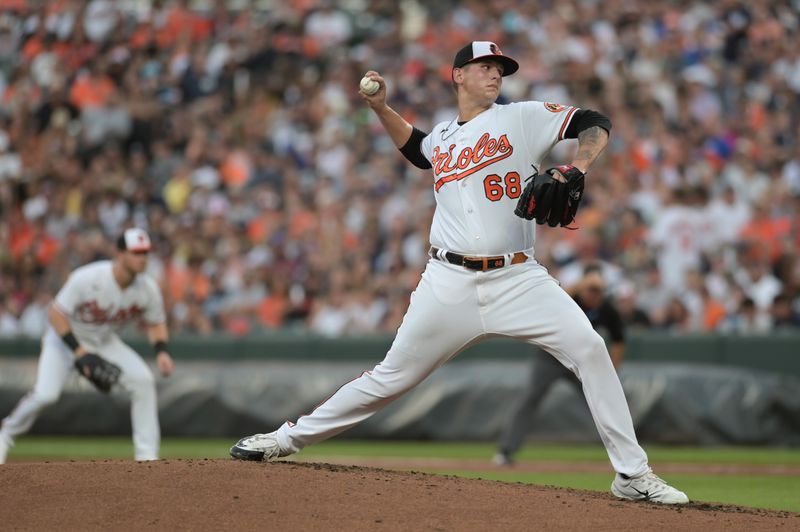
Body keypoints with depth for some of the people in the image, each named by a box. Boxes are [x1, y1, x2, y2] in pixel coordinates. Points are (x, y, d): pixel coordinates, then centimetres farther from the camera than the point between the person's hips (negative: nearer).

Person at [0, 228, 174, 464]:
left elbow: (156, 323, 0)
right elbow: (55, 313, -25)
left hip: (105, 342, 4)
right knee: (45, 393, -22)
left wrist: (162, 351, -18)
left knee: (143, 380, -16)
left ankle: (147, 455, -8)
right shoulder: (87, 279, -32)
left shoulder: (148, 288, -17)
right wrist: (78, 350, -31)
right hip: (65, 337, -4)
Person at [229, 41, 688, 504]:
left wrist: (575, 172, -18)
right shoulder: (442, 139, 15)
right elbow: (417, 147, 39)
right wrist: (381, 108, 25)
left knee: (588, 348, -20)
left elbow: (596, 124, -2)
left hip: (518, 278, -2)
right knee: (393, 376, 5)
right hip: (450, 284, 2)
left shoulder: (523, 118, 4)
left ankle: (633, 475, -14)